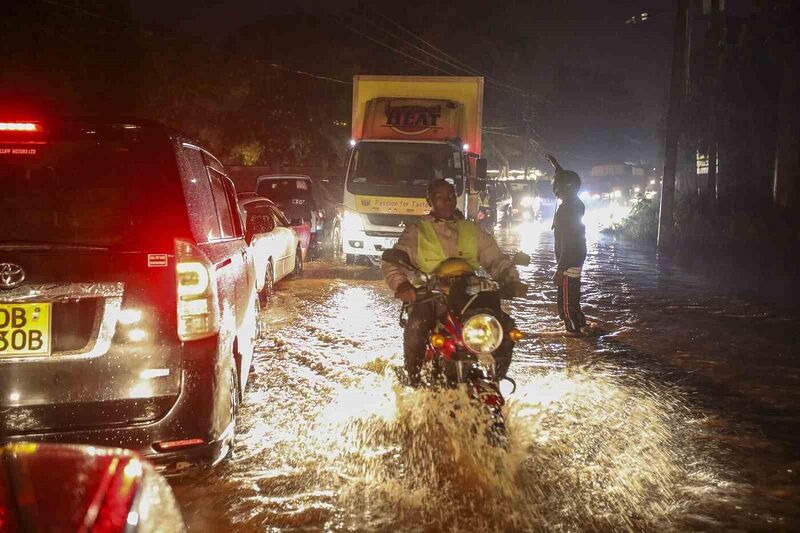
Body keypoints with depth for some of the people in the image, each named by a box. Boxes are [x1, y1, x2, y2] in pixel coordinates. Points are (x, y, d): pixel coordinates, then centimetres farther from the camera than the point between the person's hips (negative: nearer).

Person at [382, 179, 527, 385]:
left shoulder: (473, 231, 19)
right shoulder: (417, 231, 9)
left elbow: (496, 259, 15)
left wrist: (512, 282, -6)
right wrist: (401, 285, -26)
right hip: (429, 297, -3)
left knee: (505, 325, -17)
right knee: (416, 326, -34)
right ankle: (414, 379, -14)